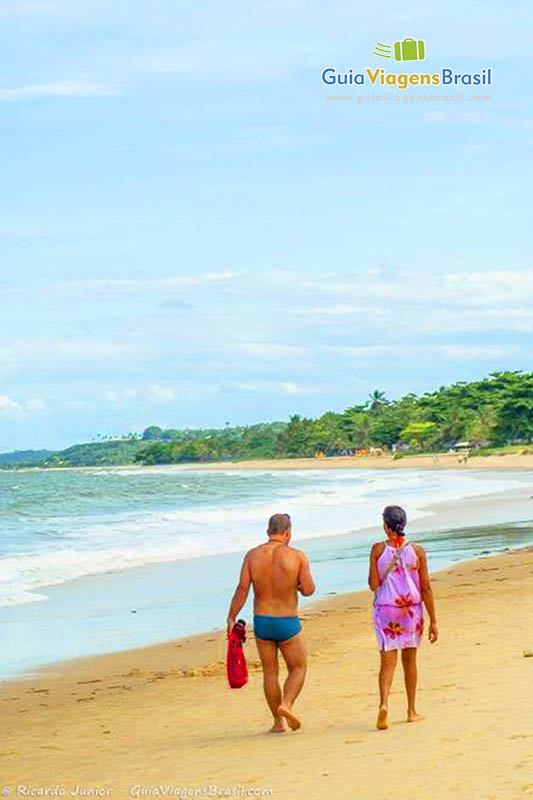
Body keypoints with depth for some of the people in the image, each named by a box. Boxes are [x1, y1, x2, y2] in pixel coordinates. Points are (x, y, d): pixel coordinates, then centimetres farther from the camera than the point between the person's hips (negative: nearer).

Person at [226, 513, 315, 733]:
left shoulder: (252, 555, -3)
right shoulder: (298, 556, -9)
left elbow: (242, 588, -9)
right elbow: (308, 590, -12)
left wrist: (231, 618, -4)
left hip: (261, 622, 3)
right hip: (288, 622, -3)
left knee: (270, 672, 13)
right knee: (298, 668, 13)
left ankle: (278, 722, 16)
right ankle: (286, 704, -11)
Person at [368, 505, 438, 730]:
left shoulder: (378, 549, -6)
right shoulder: (417, 551, -4)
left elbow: (373, 585, -5)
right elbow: (426, 588, -3)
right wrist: (433, 621, 2)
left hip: (385, 610, -1)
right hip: (412, 608, 1)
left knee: (388, 661, 1)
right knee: (409, 660, 16)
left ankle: (384, 703, -22)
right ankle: (411, 711, 23)